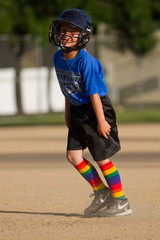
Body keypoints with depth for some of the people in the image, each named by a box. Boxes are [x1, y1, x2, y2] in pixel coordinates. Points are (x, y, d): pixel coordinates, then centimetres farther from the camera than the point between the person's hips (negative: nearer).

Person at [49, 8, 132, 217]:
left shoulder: (86, 62, -24)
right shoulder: (59, 57, 0)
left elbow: (94, 93, -22)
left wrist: (101, 121, -19)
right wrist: (68, 111, 16)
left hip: (96, 110, -8)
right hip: (78, 112, 8)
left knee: (102, 159, -1)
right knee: (73, 155, 4)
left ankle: (120, 201, 14)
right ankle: (101, 192, 21)